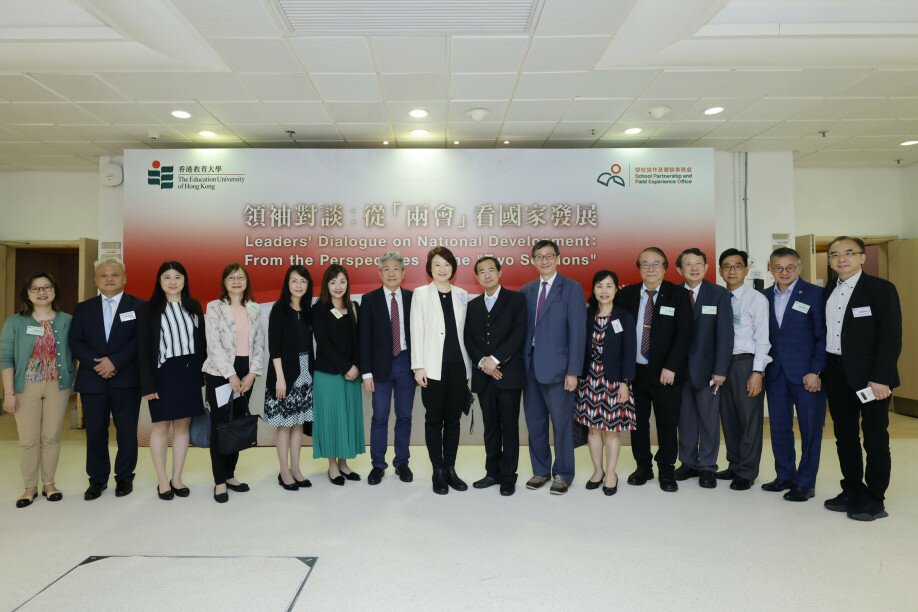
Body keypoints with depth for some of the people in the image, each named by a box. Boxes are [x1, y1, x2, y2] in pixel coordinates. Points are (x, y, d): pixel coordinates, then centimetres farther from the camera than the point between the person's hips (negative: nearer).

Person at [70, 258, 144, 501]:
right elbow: (76, 342, 4)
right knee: (95, 432, 8)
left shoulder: (138, 306, 2)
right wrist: (96, 363, -12)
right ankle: (97, 479, 22)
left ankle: (124, 477, 20)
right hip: (92, 380, 3)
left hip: (126, 380, -2)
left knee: (127, 431, 6)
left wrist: (115, 362, -16)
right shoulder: (83, 308, 11)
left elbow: (140, 341, -7)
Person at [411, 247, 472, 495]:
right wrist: (418, 366, -8)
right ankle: (438, 471, 15)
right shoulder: (421, 294, 2)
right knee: (434, 420, 4)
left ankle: (450, 469, 20)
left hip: (458, 366, 3)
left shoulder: (462, 295, 9)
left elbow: (464, 331, 10)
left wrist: (469, 365, 6)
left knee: (453, 420, 9)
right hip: (433, 367, -3)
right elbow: (417, 332, -2)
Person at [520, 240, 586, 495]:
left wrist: (573, 371, -13)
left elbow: (577, 331, -8)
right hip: (530, 366, 5)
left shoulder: (572, 289, -3)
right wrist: (521, 363, 2)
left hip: (556, 367, -4)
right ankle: (540, 470, 28)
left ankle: (562, 474, 21)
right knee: (534, 423, 12)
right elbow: (523, 328, 10)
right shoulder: (526, 290, 11)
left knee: (562, 423, 5)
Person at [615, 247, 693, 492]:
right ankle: (643, 467, 27)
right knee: (638, 422, 10)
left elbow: (685, 333, -7)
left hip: (666, 373, -2)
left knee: (667, 424, 7)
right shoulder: (626, 294, 5)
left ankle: (667, 470, 24)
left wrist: (671, 367, -14)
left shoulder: (678, 295, -1)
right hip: (634, 371, 2)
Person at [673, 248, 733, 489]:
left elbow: (725, 334, -6)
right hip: (679, 367, 2)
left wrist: (720, 370, -10)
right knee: (685, 418, 10)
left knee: (709, 419, 7)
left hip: (706, 367, -1)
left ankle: (707, 467, 19)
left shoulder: (719, 294, -2)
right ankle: (688, 463, 23)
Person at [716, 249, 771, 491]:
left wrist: (757, 372, -13)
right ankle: (734, 465, 28)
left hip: (746, 363, -5)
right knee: (728, 417, 13)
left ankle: (746, 472, 17)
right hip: (722, 362, 5)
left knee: (749, 418, 4)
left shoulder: (757, 299, -6)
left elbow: (762, 339, -9)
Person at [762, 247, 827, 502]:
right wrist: (761, 368, 4)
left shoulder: (815, 294, -5)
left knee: (810, 429, 5)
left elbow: (823, 336, -8)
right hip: (775, 373, 4)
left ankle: (805, 483, 16)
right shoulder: (765, 297, 8)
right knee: (779, 428, 11)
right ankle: (785, 476, 25)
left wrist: (815, 371, -13)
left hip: (807, 373, -4)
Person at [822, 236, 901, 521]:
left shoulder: (881, 289, -6)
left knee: (875, 439, 5)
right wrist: (817, 370, 3)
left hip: (869, 375, -5)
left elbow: (891, 337, -12)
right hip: (836, 374, 5)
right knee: (845, 436, 13)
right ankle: (852, 490, 26)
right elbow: (824, 334, 10)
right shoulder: (827, 293, 9)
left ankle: (874, 499, 16)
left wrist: (880, 378, -18)